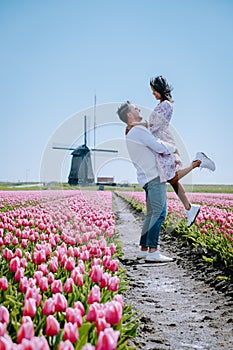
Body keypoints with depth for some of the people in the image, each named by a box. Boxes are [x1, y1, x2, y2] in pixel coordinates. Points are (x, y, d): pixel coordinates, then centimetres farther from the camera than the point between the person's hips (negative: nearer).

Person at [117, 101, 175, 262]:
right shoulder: (139, 130, -11)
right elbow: (160, 147, -15)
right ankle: (153, 251, -16)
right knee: (159, 213, -13)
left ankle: (143, 249, 14)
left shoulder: (130, 135, 21)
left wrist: (172, 158, 18)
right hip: (154, 176, -10)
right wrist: (173, 148, 5)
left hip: (148, 178, 10)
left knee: (151, 214, 12)